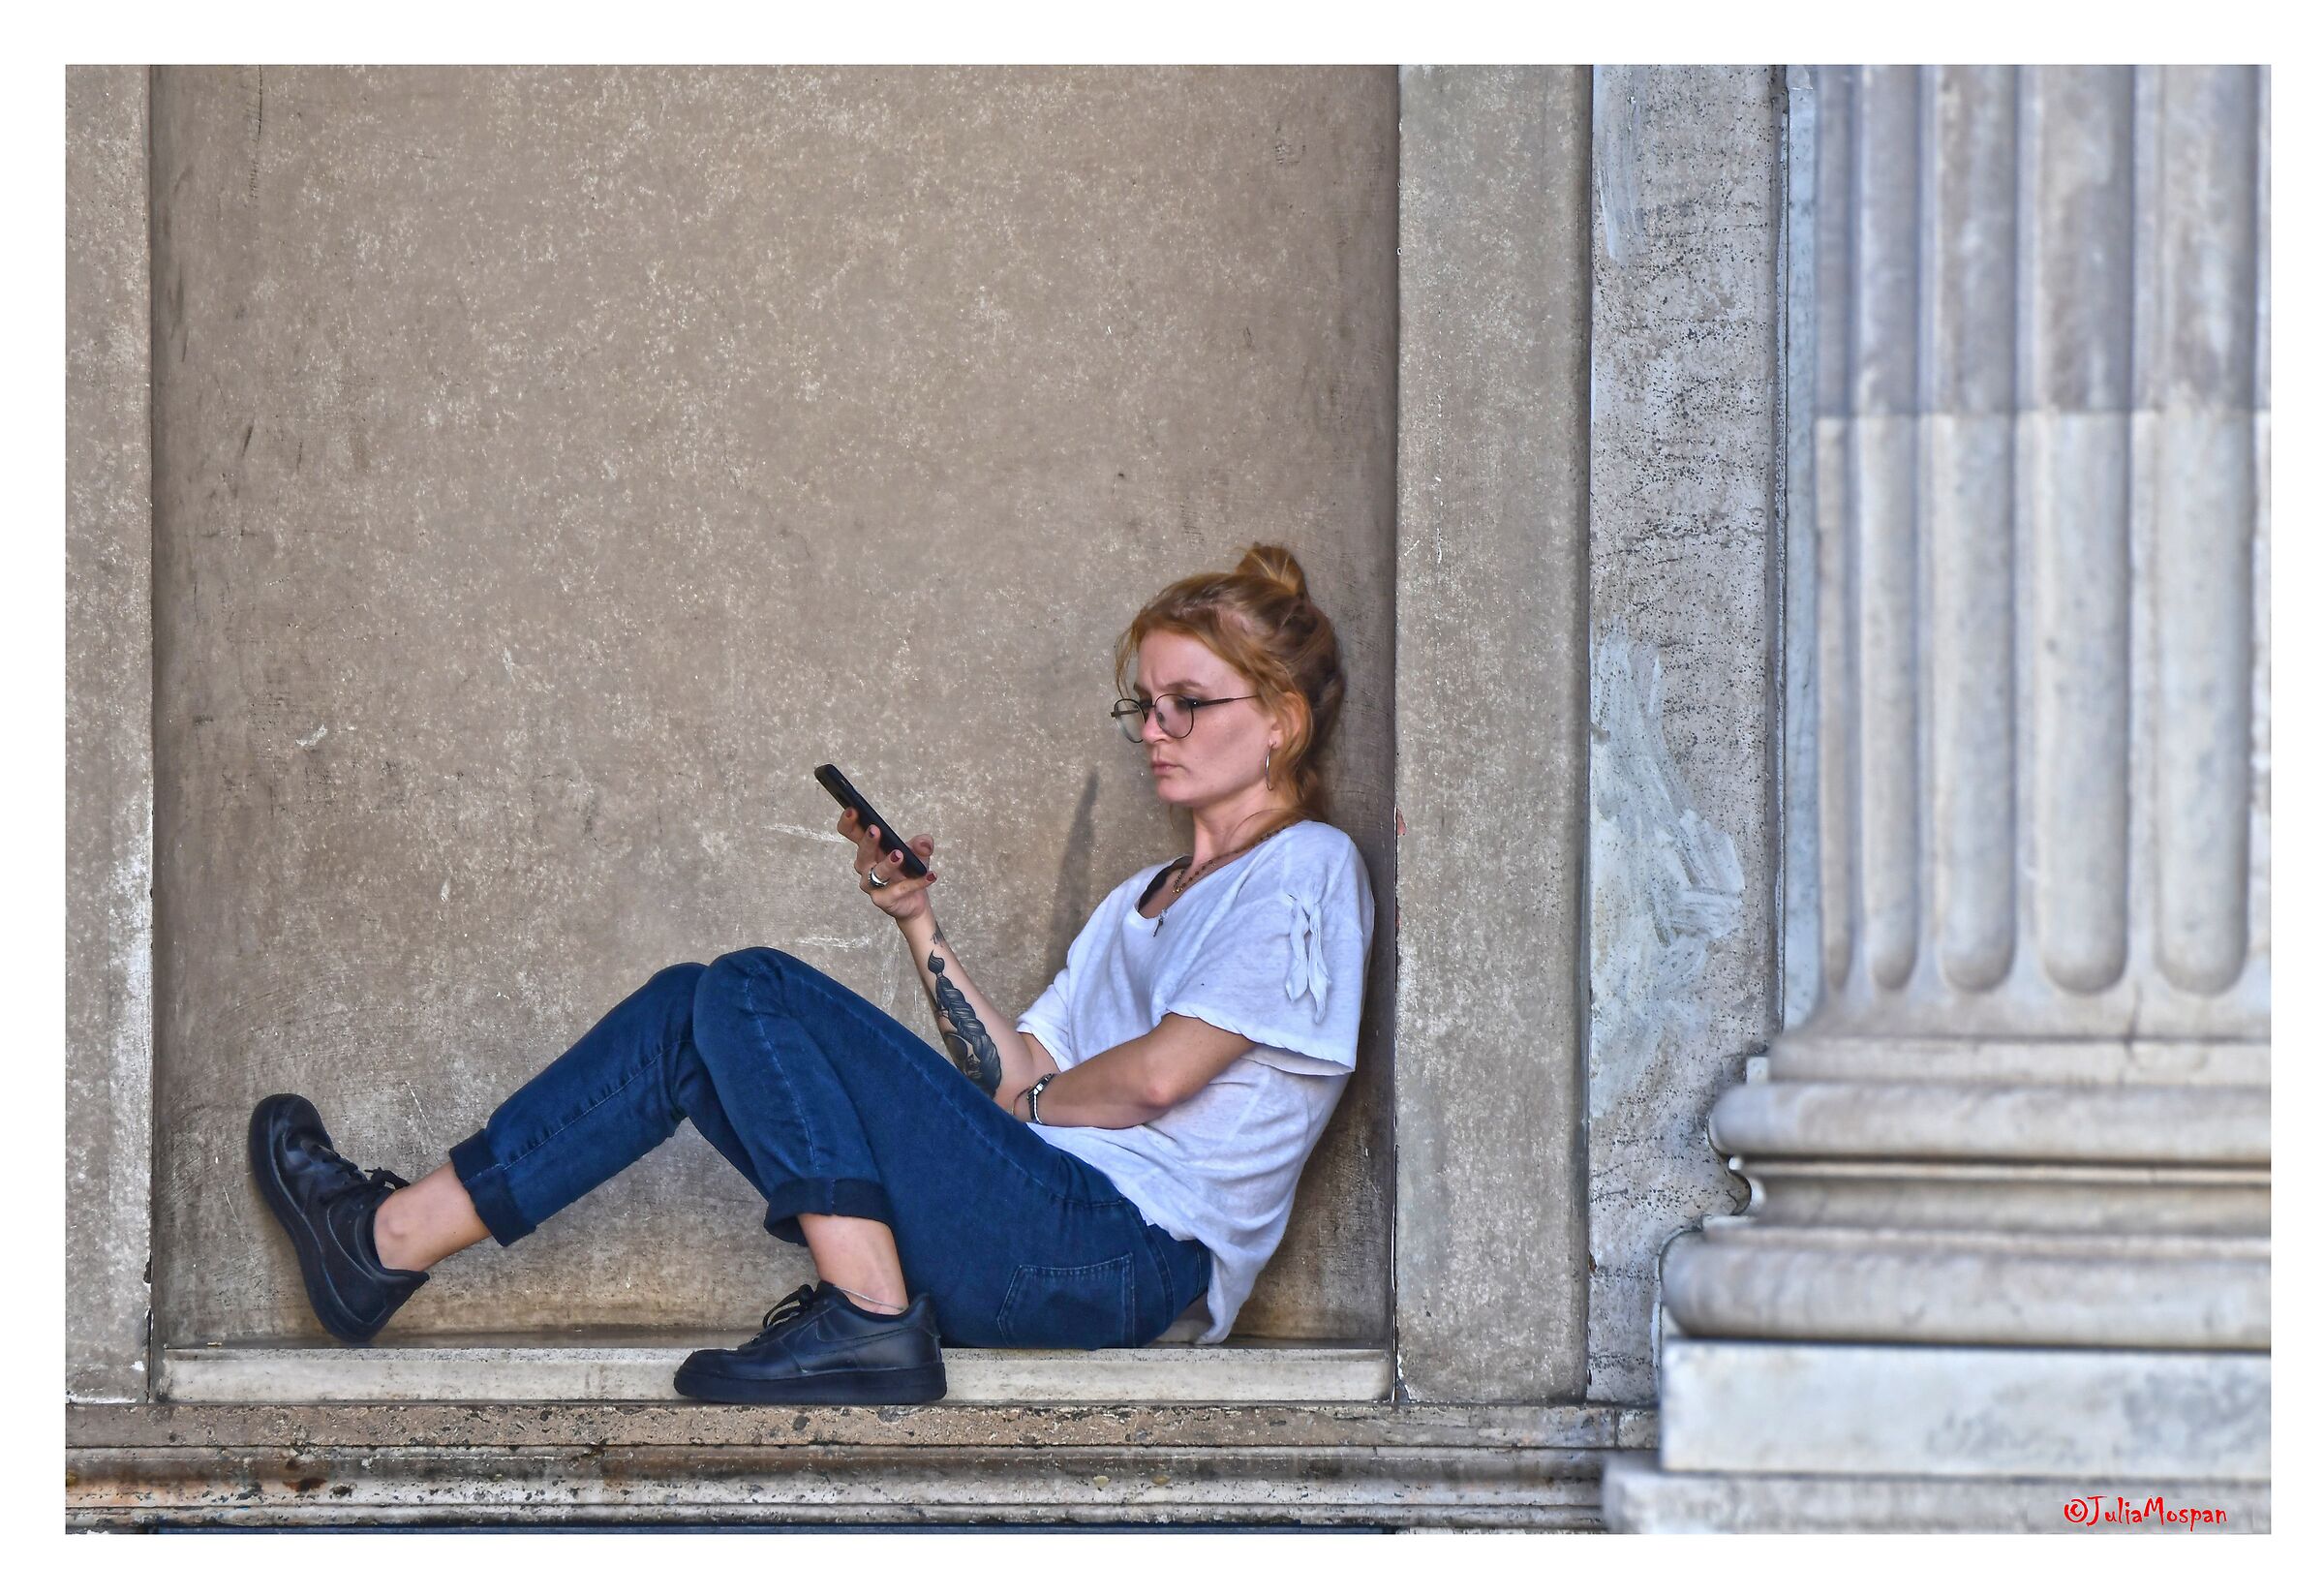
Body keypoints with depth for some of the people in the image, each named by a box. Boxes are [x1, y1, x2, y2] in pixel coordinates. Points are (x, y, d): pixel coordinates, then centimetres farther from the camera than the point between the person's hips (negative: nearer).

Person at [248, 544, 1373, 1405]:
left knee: (756, 994, -16)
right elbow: (1013, 1080, 19)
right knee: (693, 1014, 2)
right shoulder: (1144, 902, 30)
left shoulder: (1303, 870, 1)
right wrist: (918, 925, 11)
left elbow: (1159, 1074, -12)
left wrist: (1040, 1099, 6)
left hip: (1125, 1257, -9)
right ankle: (393, 1235, -2)